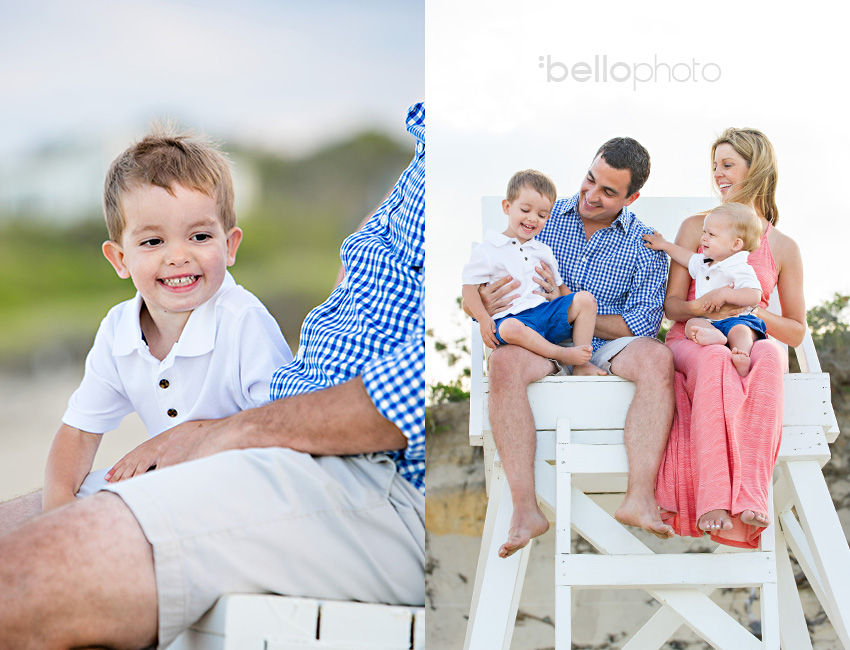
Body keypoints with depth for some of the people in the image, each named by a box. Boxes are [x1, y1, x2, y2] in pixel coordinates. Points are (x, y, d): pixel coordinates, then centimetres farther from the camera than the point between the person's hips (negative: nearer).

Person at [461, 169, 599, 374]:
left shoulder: (543, 251, 24)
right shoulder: (487, 250, 5)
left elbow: (559, 286, 29)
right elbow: (470, 286, 0)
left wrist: (577, 314, 15)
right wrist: (483, 318, -15)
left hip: (545, 310, 6)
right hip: (511, 316, -6)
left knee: (585, 299, -12)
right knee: (510, 329, -41)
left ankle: (581, 365, -15)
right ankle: (561, 355, -28)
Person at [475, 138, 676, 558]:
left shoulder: (644, 244, 3)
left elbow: (644, 324, -6)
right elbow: (496, 280, 11)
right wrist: (486, 301, -15)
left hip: (607, 346, 0)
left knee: (657, 357, -32)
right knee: (505, 362, -34)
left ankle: (640, 498, -40)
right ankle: (524, 510, -38)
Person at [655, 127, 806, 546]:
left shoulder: (783, 248, 12)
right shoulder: (697, 228, 13)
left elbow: (797, 331, 12)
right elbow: (671, 304, 8)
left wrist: (752, 313, -8)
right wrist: (705, 310, -15)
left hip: (752, 341, 1)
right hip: (693, 340, -1)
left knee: (769, 357, -38)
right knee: (715, 359, -40)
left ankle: (749, 495, -47)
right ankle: (713, 500, -47)